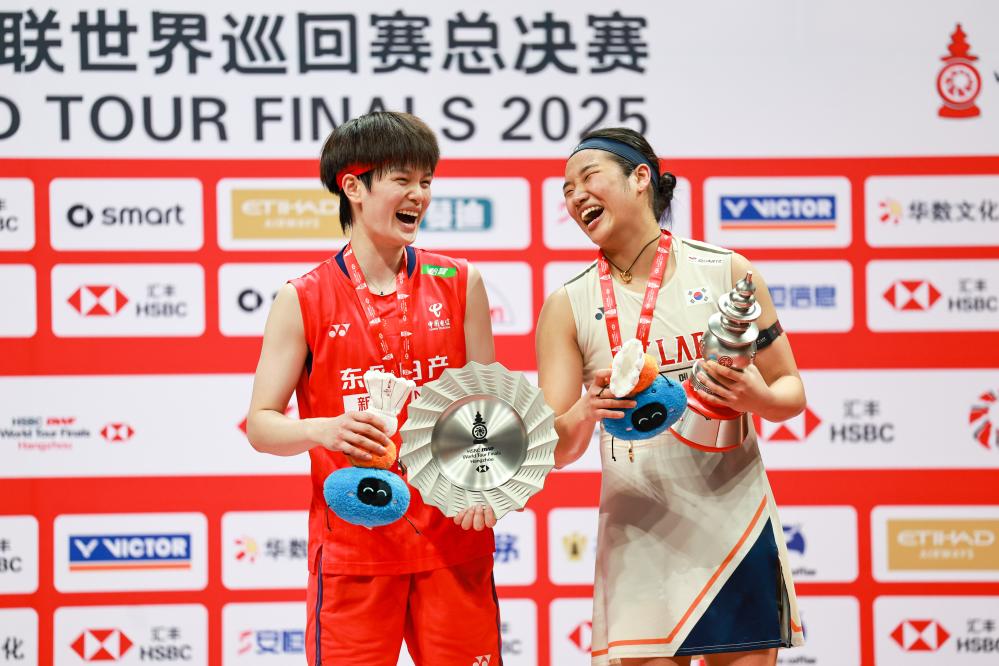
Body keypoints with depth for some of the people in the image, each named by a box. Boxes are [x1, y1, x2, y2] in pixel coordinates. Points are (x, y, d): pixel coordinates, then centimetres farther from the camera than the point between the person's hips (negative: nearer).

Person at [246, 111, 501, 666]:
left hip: (453, 538, 2)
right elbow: (261, 425, 2)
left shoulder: (459, 284, 8)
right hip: (352, 541, -2)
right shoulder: (303, 301, 1)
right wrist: (323, 429, -19)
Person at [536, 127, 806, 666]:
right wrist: (587, 411, -21)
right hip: (638, 536, 0)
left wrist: (759, 399, -15)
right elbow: (556, 449, 0)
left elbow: (790, 391, 8)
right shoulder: (568, 307, 4)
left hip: (733, 523, 0)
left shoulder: (726, 273, 2)